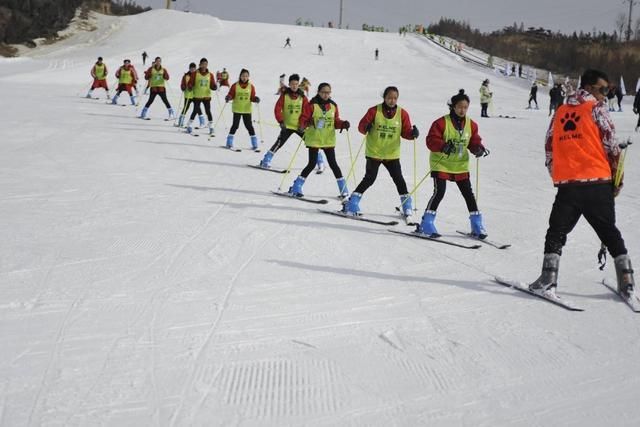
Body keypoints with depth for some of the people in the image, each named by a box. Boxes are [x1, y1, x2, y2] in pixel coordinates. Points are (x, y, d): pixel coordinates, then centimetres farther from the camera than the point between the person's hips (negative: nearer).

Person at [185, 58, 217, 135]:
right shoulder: (195, 73, 0)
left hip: (207, 96, 2)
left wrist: (214, 87, -15)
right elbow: (191, 82, 0)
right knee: (195, 111, 0)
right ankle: (189, 126, 12)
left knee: (208, 112, -1)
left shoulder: (210, 75, 6)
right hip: (197, 96, -2)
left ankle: (211, 127, 7)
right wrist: (190, 86, -20)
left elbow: (212, 85, 6)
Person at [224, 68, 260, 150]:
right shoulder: (235, 85, -3)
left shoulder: (251, 86, 2)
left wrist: (256, 99, -17)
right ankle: (229, 143, 10)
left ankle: (254, 143, 11)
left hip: (247, 110, 1)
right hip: (237, 109, -1)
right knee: (235, 125, 1)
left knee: (249, 126, 4)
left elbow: (252, 97, 3)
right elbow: (231, 95, -1)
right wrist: (228, 98, -22)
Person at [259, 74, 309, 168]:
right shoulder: (284, 95, -2)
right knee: (280, 142, -17)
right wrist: (281, 121, -14)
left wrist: (303, 124, -11)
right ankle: (266, 161, -11)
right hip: (287, 125, -2)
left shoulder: (302, 97, 2)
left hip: (299, 126, 2)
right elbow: (277, 109, -4)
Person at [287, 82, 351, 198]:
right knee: (312, 164, -5)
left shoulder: (333, 105, 7)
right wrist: (309, 122, -29)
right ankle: (296, 187, 7)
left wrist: (343, 124, -7)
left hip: (329, 140, 4)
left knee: (333, 164, 6)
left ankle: (343, 189, 15)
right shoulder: (312, 105, -7)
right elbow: (303, 120, -8)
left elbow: (335, 122, 12)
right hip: (314, 140, -4)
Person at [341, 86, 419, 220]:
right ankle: (352, 204, 6)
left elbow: (405, 132, 2)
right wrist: (366, 128, -28)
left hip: (392, 154, 2)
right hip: (374, 152, -2)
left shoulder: (402, 113, 0)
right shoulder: (374, 111, -7)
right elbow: (362, 126, -6)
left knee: (398, 179, -4)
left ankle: (407, 206, 10)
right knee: (369, 179, -6)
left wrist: (413, 133, -19)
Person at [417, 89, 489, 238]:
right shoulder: (442, 123, -13)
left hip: (460, 165, 5)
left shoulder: (471, 125, 3)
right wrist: (443, 146, -34)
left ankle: (477, 225, 17)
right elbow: (431, 140, -16)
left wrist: (479, 149, -14)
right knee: (439, 192, -15)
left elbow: (474, 142, 8)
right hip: (441, 164, -5)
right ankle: (426, 224, -6)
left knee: (468, 193, 6)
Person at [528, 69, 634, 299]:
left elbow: (549, 148, 14)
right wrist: (617, 179, 6)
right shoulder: (596, 109, 0)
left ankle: (548, 279, -2)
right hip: (598, 182, -2)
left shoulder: (560, 112, 13)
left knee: (556, 232, 9)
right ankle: (626, 279, 9)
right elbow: (611, 146, -3)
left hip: (567, 184, 2)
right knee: (609, 231, 10)